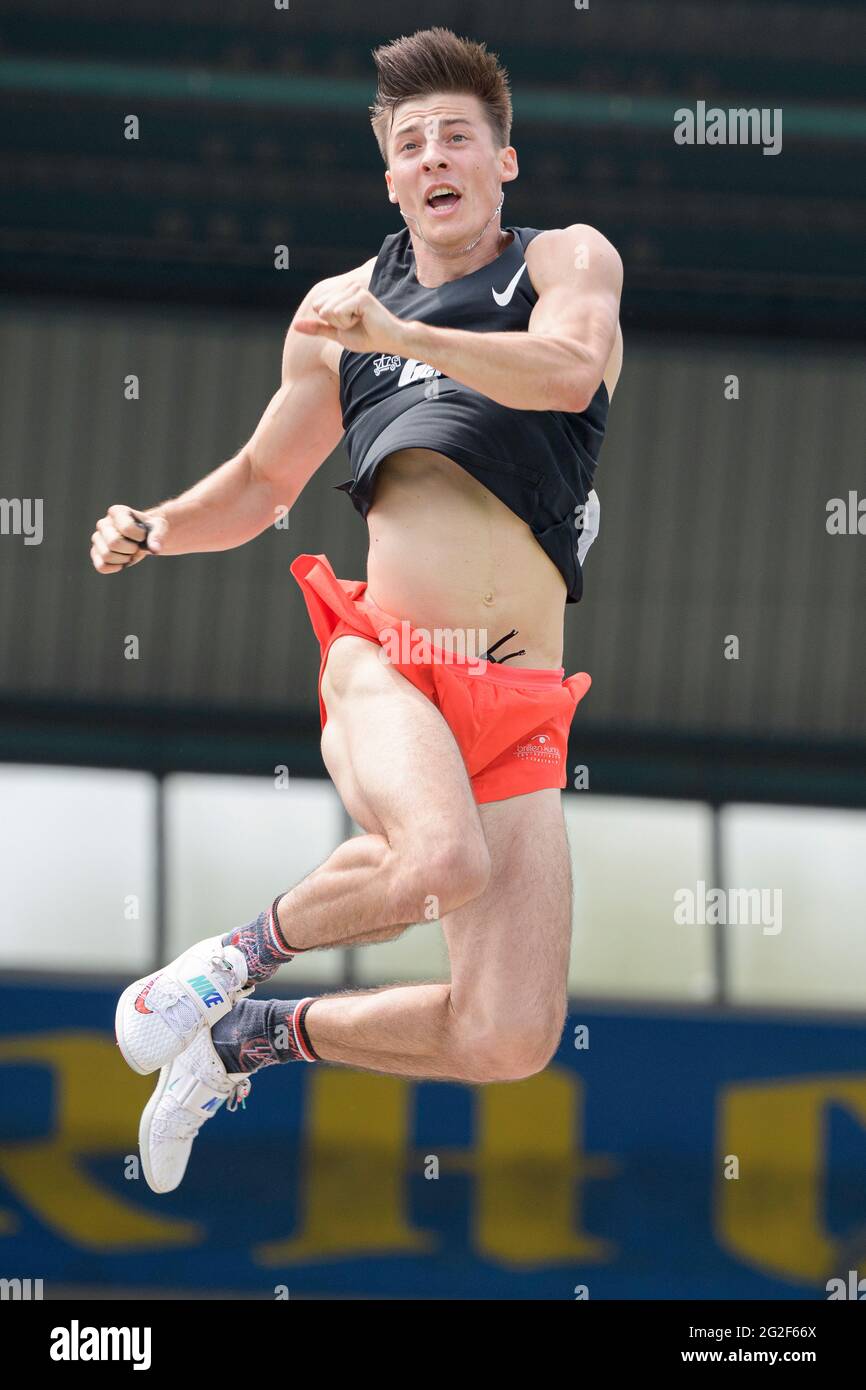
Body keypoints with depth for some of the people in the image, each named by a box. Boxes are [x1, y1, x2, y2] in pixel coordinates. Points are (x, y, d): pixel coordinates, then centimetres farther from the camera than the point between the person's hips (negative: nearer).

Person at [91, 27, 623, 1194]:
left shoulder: (568, 262, 8)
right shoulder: (341, 306, 16)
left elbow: (568, 368, -16)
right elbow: (262, 481, 28)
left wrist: (397, 335, -25)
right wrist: (154, 530, 9)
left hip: (517, 703, 1)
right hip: (383, 659, -1)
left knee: (508, 1044, -8)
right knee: (439, 860, -37)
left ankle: (259, 1038, 17)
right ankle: (243, 952, -7)